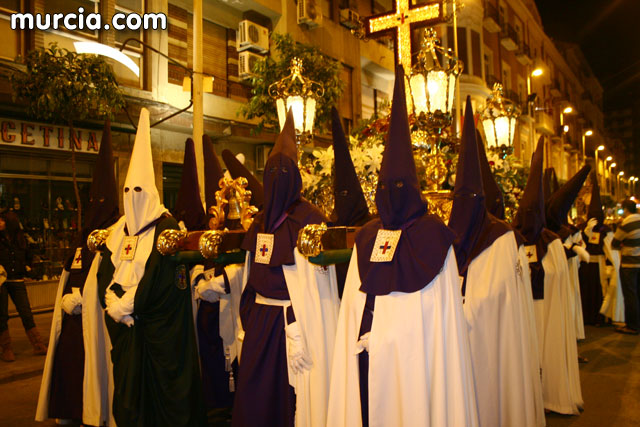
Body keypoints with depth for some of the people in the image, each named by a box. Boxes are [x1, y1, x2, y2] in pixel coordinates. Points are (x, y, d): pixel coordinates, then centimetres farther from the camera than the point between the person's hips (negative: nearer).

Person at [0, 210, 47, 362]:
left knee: (27, 314, 2)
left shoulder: (21, 239, 9)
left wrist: (26, 268, 8)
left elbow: (28, 257, 23)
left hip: (17, 281, 2)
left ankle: (38, 346, 6)